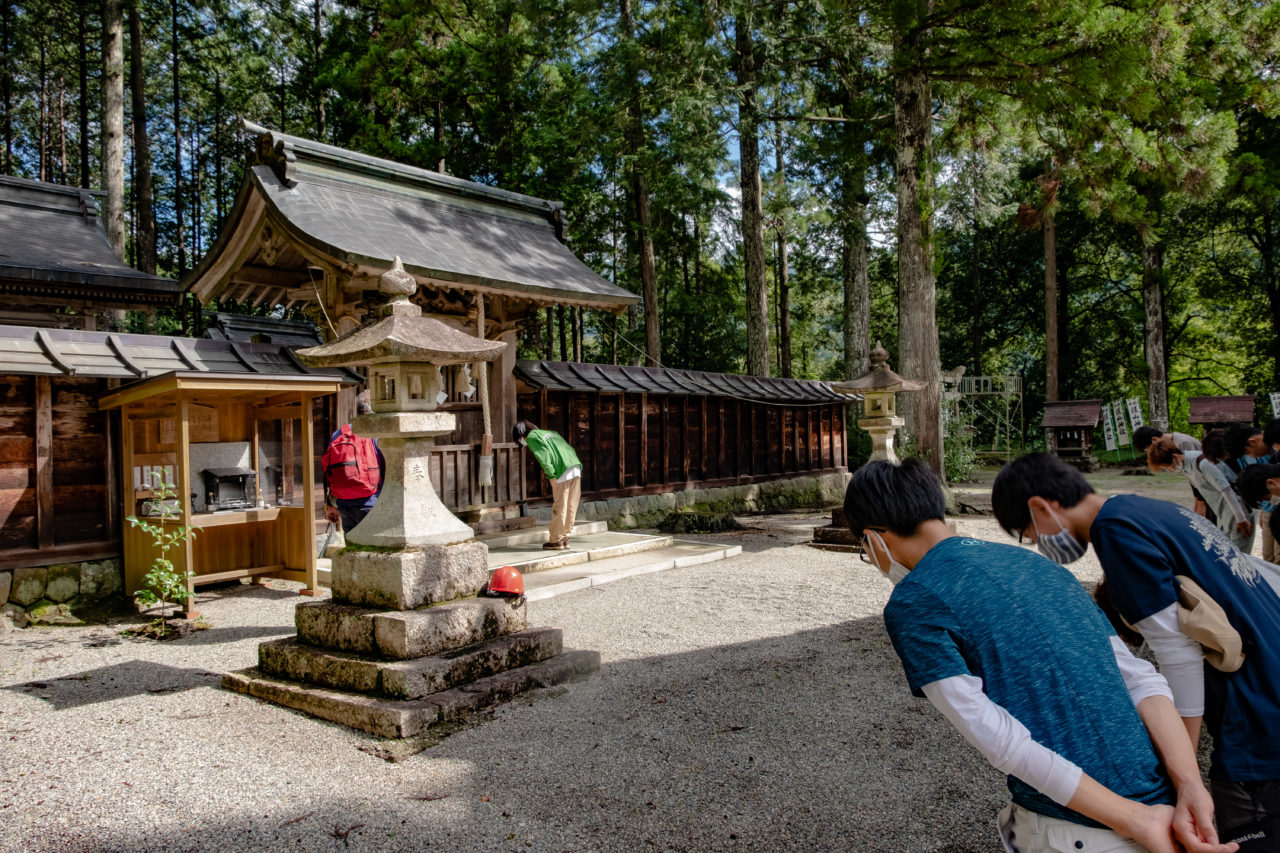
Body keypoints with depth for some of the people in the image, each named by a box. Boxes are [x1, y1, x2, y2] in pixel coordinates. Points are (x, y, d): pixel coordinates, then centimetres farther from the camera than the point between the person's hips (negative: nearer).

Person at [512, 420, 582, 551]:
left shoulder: (531, 437, 8)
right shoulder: (549, 432, 30)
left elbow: (543, 455, -9)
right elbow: (570, 449, 22)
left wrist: (551, 476, -10)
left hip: (563, 473, -7)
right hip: (576, 470, 7)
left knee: (559, 508, 0)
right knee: (571, 508, 9)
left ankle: (556, 541, 7)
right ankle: (565, 538, 16)